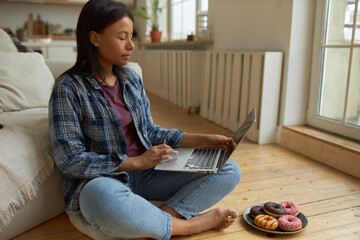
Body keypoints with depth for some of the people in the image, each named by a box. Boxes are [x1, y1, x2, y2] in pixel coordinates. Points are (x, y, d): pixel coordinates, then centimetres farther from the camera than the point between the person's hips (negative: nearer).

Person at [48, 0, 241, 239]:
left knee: (229, 170, -4)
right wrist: (136, 162, -18)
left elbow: (150, 131, 11)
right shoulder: (68, 88, -10)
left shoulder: (132, 79, 7)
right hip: (102, 181, -5)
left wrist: (202, 139, 0)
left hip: (146, 175, 6)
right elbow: (70, 160, -14)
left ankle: (162, 216, -24)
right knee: (102, 198, -43)